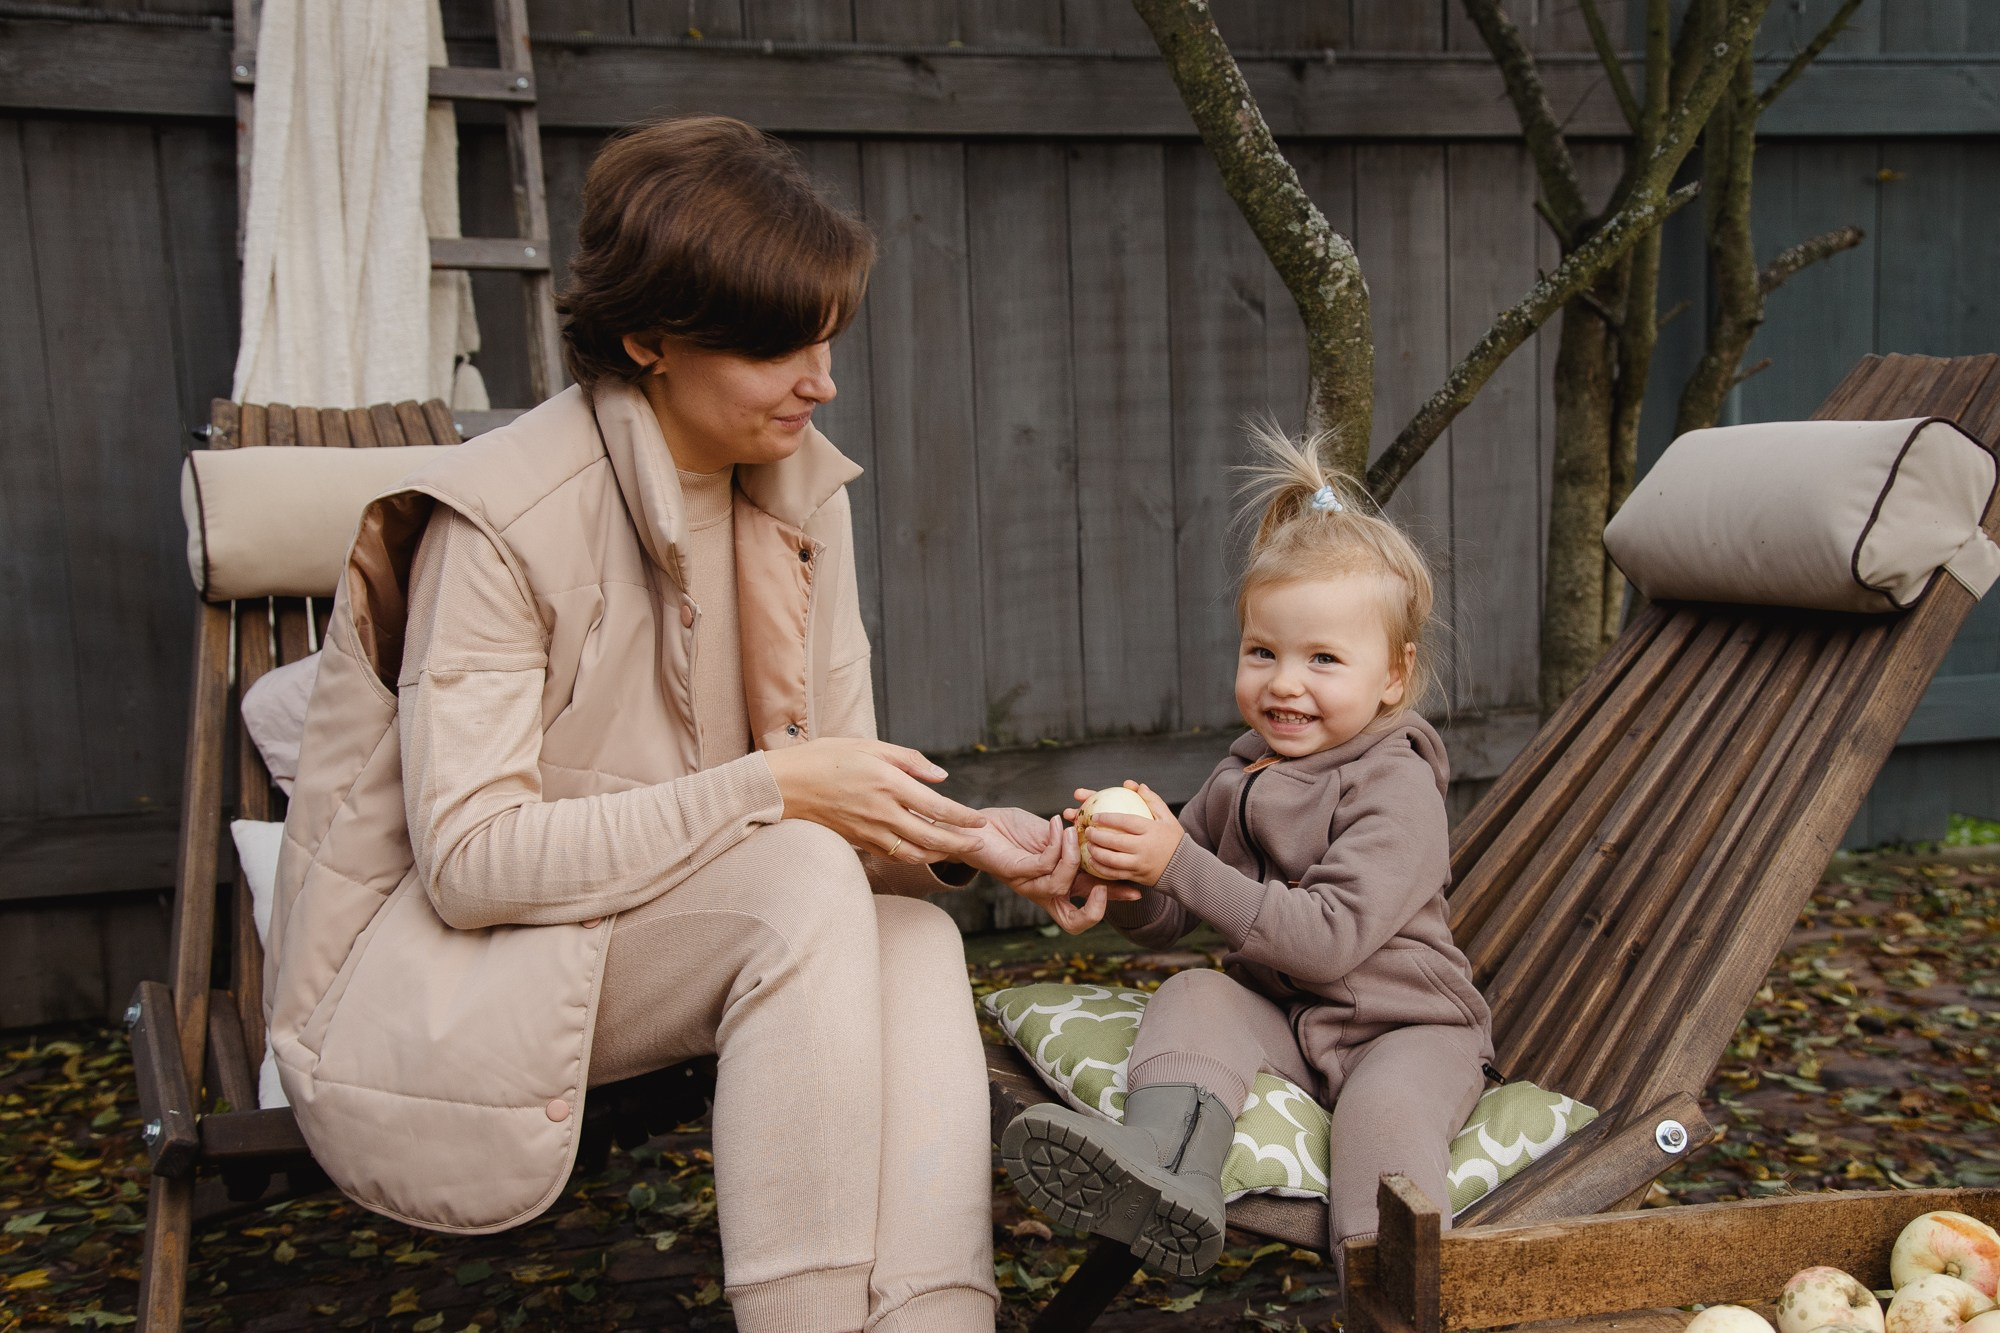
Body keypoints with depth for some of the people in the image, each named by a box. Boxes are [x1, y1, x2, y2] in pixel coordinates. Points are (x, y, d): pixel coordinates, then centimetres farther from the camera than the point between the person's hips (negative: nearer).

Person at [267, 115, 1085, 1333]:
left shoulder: (803, 489, 0)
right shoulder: (503, 519, -20)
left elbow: (832, 789, 2)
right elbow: (468, 859, -24)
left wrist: (958, 837, -19)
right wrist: (769, 792, -29)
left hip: (661, 932, 6)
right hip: (430, 975, -6)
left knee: (919, 943, -21)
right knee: (807, 886, -30)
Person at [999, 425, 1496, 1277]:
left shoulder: (1396, 789, -12)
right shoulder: (1242, 775, 9)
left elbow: (1327, 938, -26)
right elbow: (1162, 925, 13)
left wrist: (1180, 864, -28)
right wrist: (1119, 873, -11)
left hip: (1406, 1024, -5)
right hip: (1277, 1015, 5)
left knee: (1385, 1110, -34)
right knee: (1195, 998, -21)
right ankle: (1167, 1168, -45)